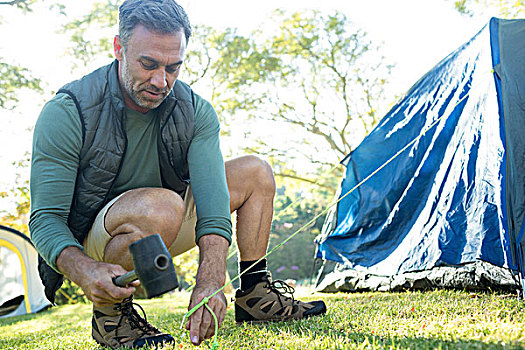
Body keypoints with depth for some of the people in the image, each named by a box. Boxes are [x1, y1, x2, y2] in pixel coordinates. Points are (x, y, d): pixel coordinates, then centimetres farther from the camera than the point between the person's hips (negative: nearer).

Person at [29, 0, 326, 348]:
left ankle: (255, 296, 4)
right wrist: (86, 271, -44)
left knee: (255, 173, -2)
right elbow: (46, 219, -23)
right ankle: (110, 315, -15)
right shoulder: (66, 113, -22)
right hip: (87, 247, -5)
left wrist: (210, 283, -40)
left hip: (157, 234, 5)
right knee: (161, 206, -38)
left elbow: (212, 204, -23)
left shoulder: (196, 112, -12)